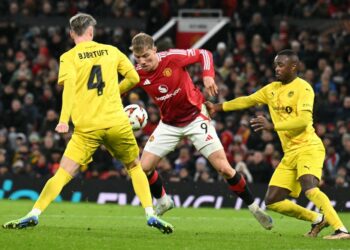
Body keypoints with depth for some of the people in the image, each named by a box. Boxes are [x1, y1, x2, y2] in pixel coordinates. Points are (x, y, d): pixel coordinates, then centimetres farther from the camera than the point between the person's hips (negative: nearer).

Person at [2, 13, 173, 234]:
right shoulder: (111, 51, 11)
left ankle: (34, 215, -12)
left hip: (87, 127, -2)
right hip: (117, 122, 2)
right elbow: (134, 77, 16)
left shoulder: (68, 57, 3)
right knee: (135, 167, 20)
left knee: (63, 174, -1)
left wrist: (64, 119, -21)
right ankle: (151, 216, 10)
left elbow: (69, 85, -14)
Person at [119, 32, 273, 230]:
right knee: (144, 168, -4)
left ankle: (254, 207, 7)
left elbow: (204, 54, -9)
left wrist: (208, 75, -26)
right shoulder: (138, 74, -12)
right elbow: (116, 92, 5)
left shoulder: (173, 58, -23)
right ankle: (163, 201, 26)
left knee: (224, 167, -10)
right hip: (169, 123, 4)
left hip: (195, 117, -4)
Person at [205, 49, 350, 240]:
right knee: (272, 201, 3)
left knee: (309, 189, -33)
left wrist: (272, 126, -27)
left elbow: (304, 120, -22)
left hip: (308, 147, -8)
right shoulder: (272, 89, 14)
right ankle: (317, 220, 16)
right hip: (290, 153, 8)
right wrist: (218, 107, 17)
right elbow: (247, 101, 24)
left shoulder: (303, 88, -10)